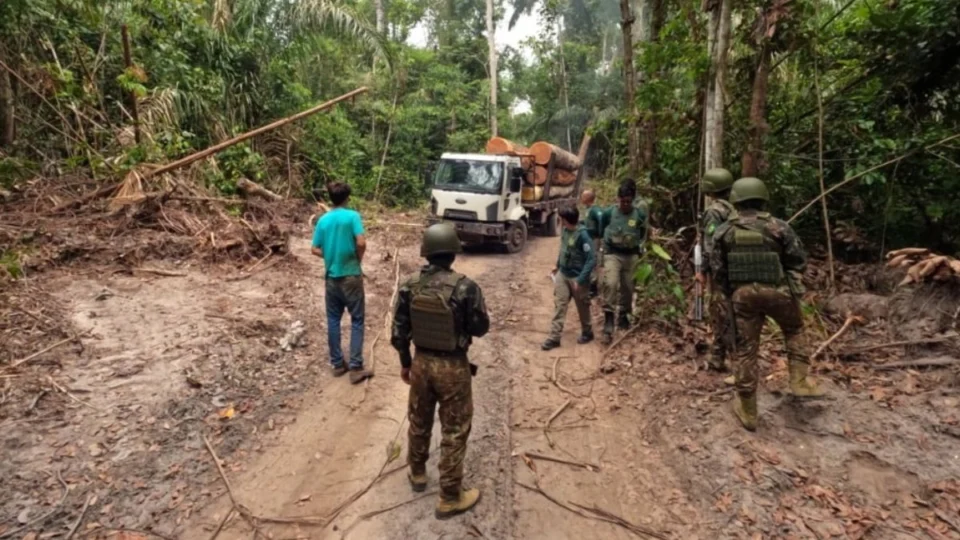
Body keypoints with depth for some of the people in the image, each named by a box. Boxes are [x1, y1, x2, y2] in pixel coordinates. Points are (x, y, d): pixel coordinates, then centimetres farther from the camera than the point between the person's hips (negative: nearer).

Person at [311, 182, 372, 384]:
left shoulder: (323, 220, 4)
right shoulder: (352, 216, -9)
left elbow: (315, 250, 4)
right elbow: (361, 243, -20)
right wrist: (358, 259, -2)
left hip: (332, 277, 4)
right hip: (351, 276, -4)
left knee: (333, 321, 13)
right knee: (357, 321, 4)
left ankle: (337, 364, 22)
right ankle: (355, 368, 3)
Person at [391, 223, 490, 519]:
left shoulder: (409, 285, -8)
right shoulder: (465, 287, -23)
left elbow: (399, 331, 0)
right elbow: (481, 328, -11)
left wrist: (405, 362, 14)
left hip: (421, 362, 5)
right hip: (453, 367, -4)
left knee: (419, 421, 25)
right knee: (454, 431, 11)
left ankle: (417, 473, 48)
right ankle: (450, 497, 23)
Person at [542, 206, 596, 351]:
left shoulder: (582, 235, -24)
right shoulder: (564, 231, -3)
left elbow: (592, 259, -24)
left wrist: (580, 280, -26)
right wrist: (557, 266, 21)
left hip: (577, 277, -6)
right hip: (562, 274, 6)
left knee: (582, 307, 12)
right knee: (559, 304, 2)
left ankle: (587, 333, 33)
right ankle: (554, 337, 5)